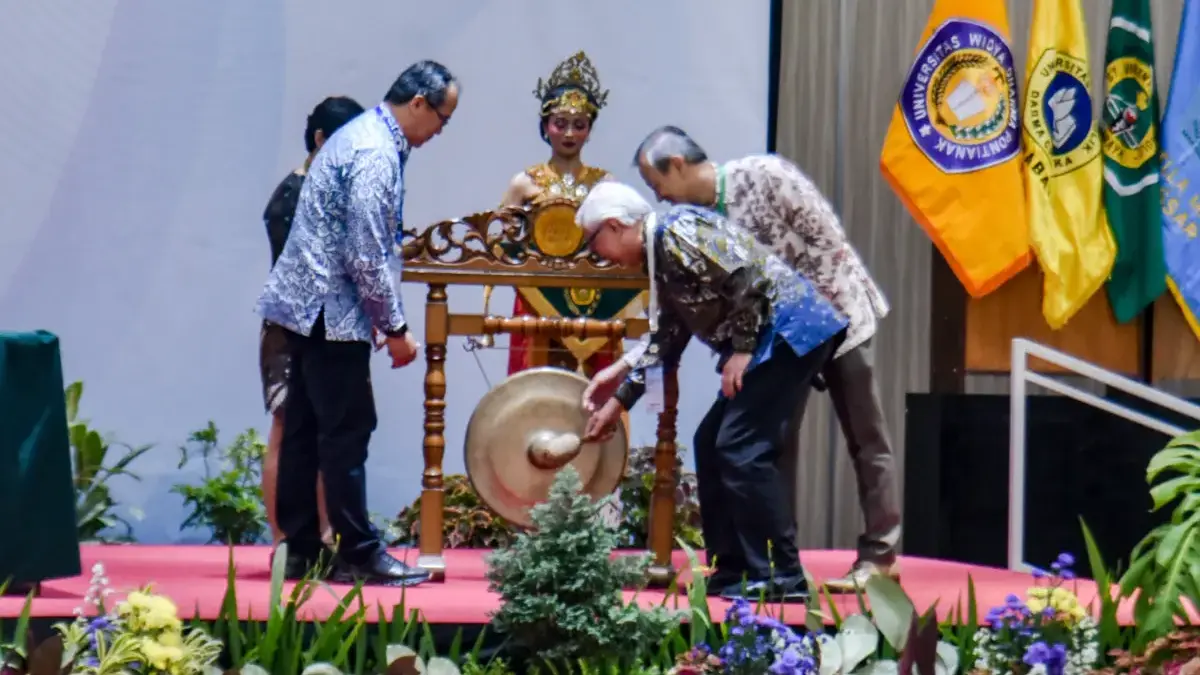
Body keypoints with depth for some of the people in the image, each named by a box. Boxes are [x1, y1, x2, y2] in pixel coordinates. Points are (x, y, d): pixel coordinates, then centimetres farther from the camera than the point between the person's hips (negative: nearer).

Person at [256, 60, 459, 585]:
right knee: (347, 431, -4)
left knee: (304, 430, 11)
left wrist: (380, 319, 22)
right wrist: (395, 328, -13)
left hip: (305, 304, 10)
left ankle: (302, 550, 17)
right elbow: (367, 257, -21)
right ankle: (358, 555, 2)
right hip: (331, 311, -10)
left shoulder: (362, 134, 15)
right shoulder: (376, 155, -17)